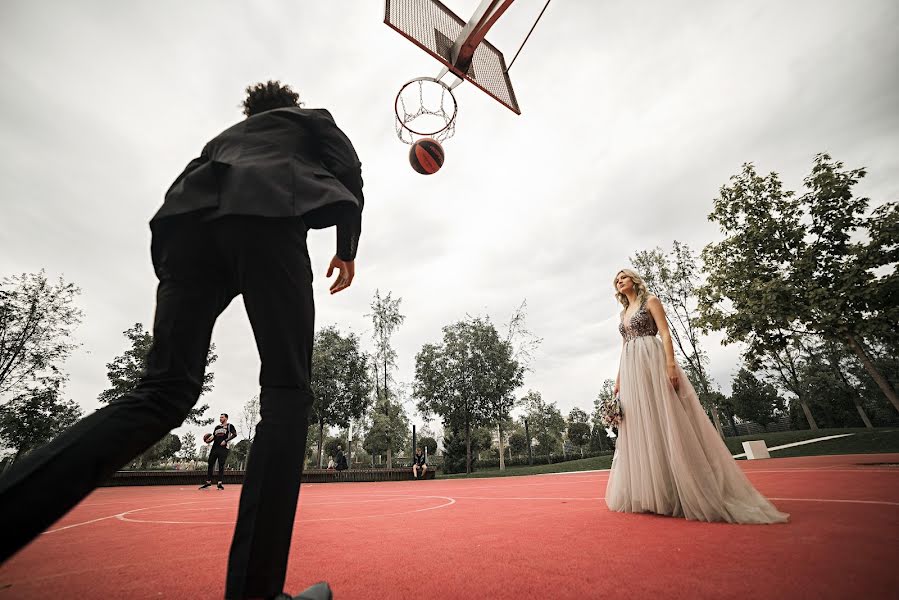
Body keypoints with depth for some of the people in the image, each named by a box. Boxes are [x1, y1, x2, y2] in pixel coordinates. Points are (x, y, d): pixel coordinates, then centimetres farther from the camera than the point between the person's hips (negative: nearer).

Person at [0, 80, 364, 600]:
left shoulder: (224, 136, 42)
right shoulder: (313, 119, 33)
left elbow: (183, 191, 27)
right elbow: (349, 171, 13)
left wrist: (181, 276, 25)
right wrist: (348, 249, 12)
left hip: (187, 219, 5)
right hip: (267, 216, -5)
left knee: (163, 393, -3)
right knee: (287, 390, -11)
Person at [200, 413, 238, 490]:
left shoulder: (229, 426, 3)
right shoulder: (217, 427, 20)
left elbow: (234, 434, -8)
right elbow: (214, 437, 24)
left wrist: (225, 441, -17)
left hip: (223, 448, -6)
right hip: (214, 447, 6)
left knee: (221, 466, -6)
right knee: (210, 464, 5)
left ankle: (220, 483, -2)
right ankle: (208, 482, 15)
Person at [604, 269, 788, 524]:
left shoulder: (650, 301, 6)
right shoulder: (623, 314, 22)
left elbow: (665, 334, -6)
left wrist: (671, 364, -19)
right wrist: (618, 380, 14)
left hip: (652, 362, -6)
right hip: (631, 371, 6)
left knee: (667, 421, -9)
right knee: (639, 428, 4)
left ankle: (687, 492, -1)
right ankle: (650, 492, 12)